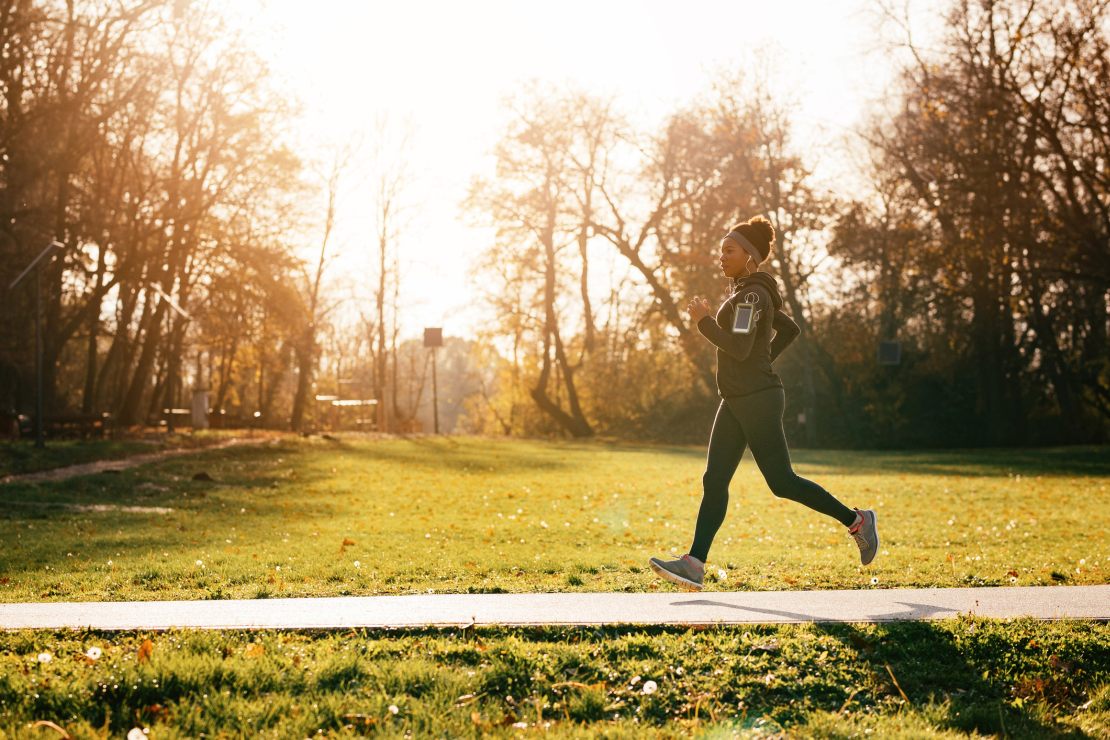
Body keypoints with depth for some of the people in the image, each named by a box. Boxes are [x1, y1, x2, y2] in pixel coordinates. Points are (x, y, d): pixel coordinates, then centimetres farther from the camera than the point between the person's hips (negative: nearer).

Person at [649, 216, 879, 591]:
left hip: (757, 401, -10)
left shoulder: (752, 295, -14)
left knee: (781, 482, -4)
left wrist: (703, 321, -14)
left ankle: (857, 521, 12)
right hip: (735, 402, 10)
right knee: (714, 481, 2)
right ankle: (695, 564, -2)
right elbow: (790, 329, 27)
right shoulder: (748, 293, 16)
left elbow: (739, 347, -24)